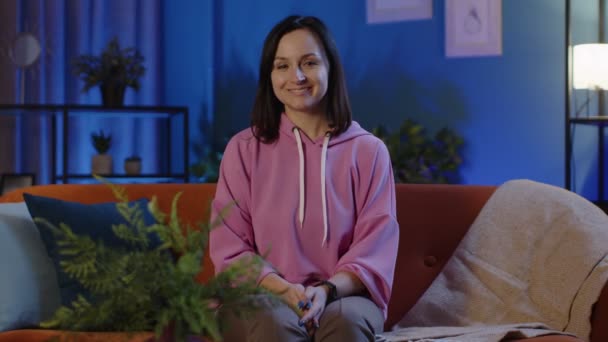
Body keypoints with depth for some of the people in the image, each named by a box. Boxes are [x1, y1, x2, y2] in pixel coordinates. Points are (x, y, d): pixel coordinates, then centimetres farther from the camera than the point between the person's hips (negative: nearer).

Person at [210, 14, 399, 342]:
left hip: (343, 297, 0)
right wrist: (283, 289, -17)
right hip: (263, 298, 0)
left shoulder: (369, 151, 5)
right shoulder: (244, 148, 5)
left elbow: (374, 250, -1)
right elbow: (230, 249, 1)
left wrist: (326, 291, -21)